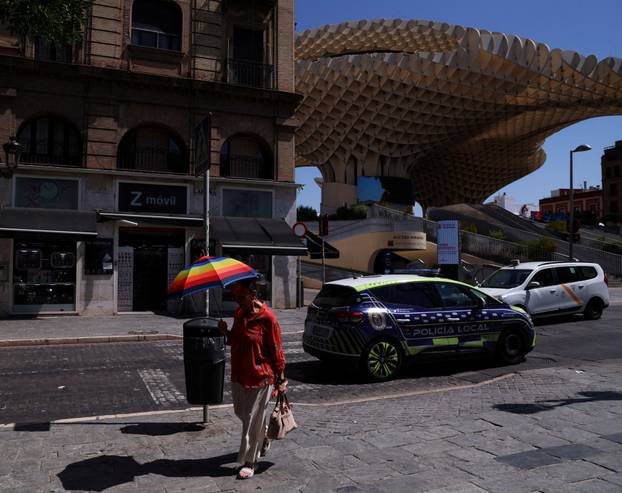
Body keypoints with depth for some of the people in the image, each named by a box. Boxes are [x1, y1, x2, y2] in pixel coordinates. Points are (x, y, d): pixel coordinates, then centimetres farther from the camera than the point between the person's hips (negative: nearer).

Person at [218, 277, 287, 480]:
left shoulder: (267, 317, -18)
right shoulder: (238, 313, 4)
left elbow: (276, 350, -13)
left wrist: (280, 379, -9)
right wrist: (225, 332, -5)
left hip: (260, 378, -7)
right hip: (238, 375, 8)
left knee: (253, 419, 3)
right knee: (241, 412, 20)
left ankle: (249, 461, 20)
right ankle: (263, 438, 46)